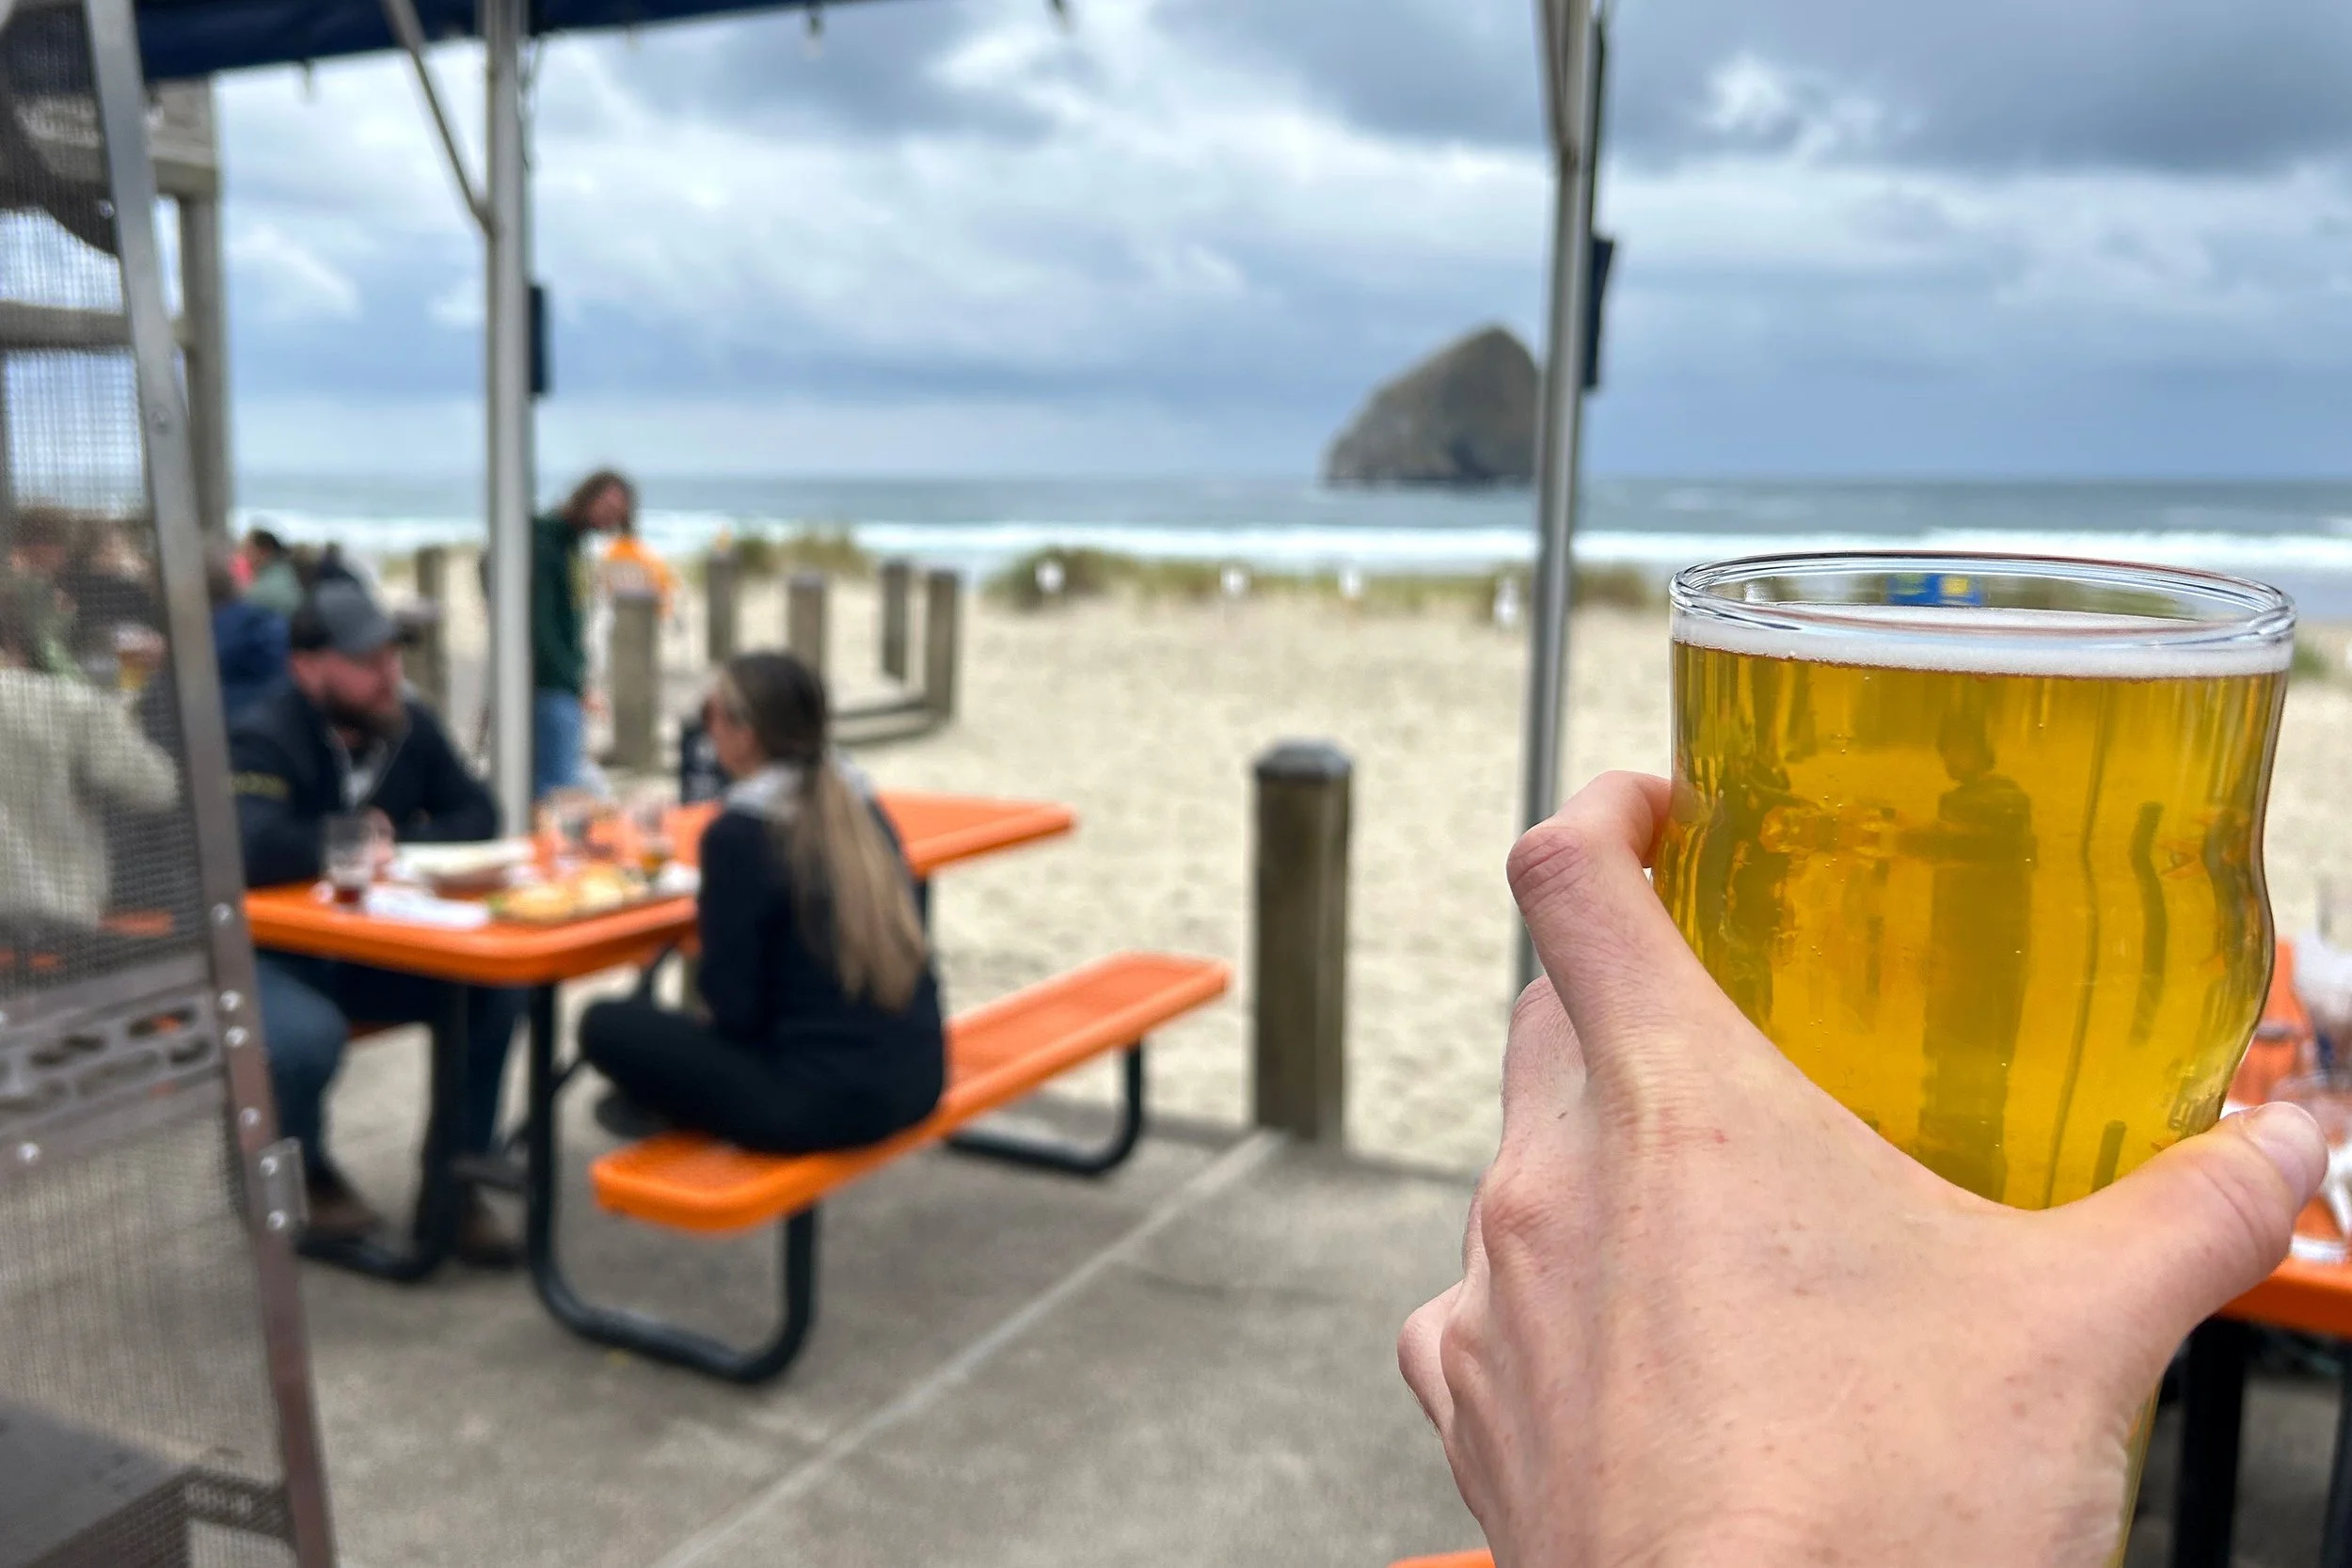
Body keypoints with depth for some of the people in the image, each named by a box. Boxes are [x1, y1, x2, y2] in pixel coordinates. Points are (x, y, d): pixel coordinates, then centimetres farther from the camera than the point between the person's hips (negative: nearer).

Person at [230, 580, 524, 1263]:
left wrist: (399, 843, -17)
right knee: (307, 1036, -36)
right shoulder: (263, 741, -19)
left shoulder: (410, 725, 0)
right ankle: (301, 1174, 1)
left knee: (493, 989, -19)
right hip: (273, 954, -5)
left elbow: (476, 816, 2)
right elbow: (253, 851, -37)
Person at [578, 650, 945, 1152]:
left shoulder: (739, 833, -15)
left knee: (608, 1025, 2)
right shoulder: (860, 807, 5)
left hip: (826, 1104, -8)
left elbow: (734, 1006, -11)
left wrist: (703, 1015, 10)